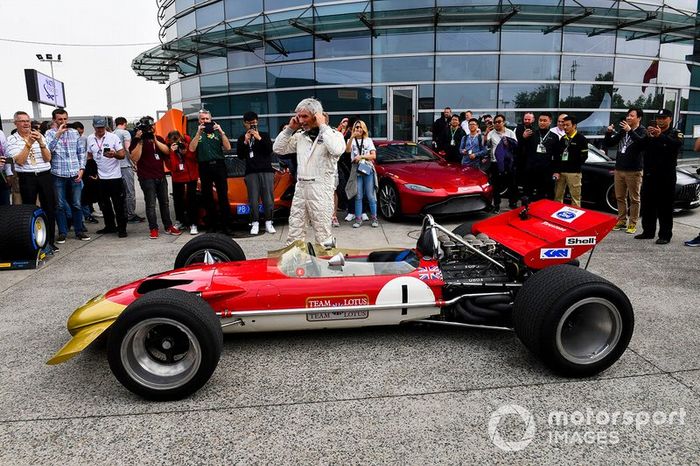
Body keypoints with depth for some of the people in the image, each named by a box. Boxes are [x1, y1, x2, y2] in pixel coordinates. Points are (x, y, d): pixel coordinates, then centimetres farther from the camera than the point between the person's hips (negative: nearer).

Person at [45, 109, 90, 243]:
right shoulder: (50, 133, 1)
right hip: (58, 175, -2)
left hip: (75, 175, 2)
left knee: (77, 204, 8)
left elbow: (81, 152, 11)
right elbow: (48, 149, -16)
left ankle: (79, 231, 17)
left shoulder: (74, 133, 9)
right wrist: (58, 134, -20)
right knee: (60, 205, 5)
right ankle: (62, 233, 14)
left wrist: (81, 169, 1)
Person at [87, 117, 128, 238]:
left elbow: (122, 155, -9)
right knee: (104, 205, 13)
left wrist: (114, 154, -30)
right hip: (100, 178, 5)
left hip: (114, 176, -5)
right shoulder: (90, 139, 7)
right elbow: (90, 156, 17)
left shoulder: (113, 137, -6)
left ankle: (122, 228, 5)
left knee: (118, 205, -2)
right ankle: (110, 226, 25)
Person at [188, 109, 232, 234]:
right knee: (207, 197, 4)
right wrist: (199, 133, -11)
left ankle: (225, 225, -2)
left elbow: (228, 147, -1)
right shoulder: (196, 134, 13)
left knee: (223, 196, -4)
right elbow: (192, 149, -5)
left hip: (219, 165, -1)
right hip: (204, 167, 1)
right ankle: (212, 225, 10)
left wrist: (221, 132, -10)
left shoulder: (217, 132, 11)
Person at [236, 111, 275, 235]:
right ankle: (255, 223, -1)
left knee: (268, 198, -4)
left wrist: (259, 138, -12)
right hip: (251, 172, 0)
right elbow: (240, 156, 4)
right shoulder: (242, 138, 13)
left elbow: (270, 149, -2)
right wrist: (245, 142, -7)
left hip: (266, 170, 0)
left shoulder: (265, 135, 12)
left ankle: (268, 222, 4)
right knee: (253, 199, -6)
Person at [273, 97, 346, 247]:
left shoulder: (332, 134, -2)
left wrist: (323, 127, -15)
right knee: (294, 235, 7)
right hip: (300, 188, 6)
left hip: (321, 189, -5)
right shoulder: (300, 136, 13)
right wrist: (290, 129, 7)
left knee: (323, 234, -1)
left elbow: (337, 150, -24)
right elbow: (278, 149, 16)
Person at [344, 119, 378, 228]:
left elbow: (373, 156, 6)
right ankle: (358, 219, 1)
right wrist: (352, 137, -23)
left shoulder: (368, 140, 15)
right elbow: (347, 150, -11)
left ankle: (374, 218, 3)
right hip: (356, 170, 0)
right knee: (358, 196, -2)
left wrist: (361, 156, -7)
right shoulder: (351, 140, 12)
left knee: (370, 195, -3)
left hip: (368, 169, 0)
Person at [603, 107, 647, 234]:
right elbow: (608, 144, 14)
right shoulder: (622, 131, 14)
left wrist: (630, 131, -33)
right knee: (620, 197, 11)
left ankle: (632, 224, 3)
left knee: (634, 198, 0)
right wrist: (609, 133, -4)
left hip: (634, 171, -6)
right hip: (619, 170, 6)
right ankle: (622, 221, 20)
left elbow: (642, 142, -25)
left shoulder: (642, 131, -4)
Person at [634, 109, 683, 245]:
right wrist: (648, 136, -19)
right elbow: (640, 146, 0)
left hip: (666, 176, -4)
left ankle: (665, 235, 0)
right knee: (647, 205, 9)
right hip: (649, 174, 5)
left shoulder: (675, 133, 3)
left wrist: (661, 136, -33)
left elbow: (677, 144, -19)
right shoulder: (652, 133, 14)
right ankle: (648, 231, 19)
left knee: (665, 207, -3)